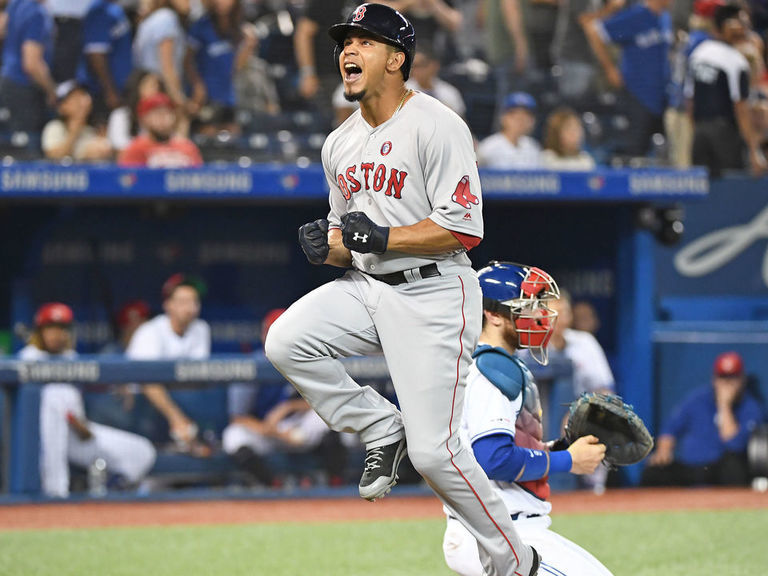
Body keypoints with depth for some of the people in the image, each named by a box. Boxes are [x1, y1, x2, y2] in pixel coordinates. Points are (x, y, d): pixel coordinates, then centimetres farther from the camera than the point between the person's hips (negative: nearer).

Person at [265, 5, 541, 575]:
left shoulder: (437, 126, -12)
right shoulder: (340, 143, 13)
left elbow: (464, 228, -17)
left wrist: (382, 237, -23)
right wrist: (326, 245, -3)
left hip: (432, 294, -7)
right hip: (367, 290, 7)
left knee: (434, 452, -12)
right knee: (286, 341, -18)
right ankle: (381, 429, 2)